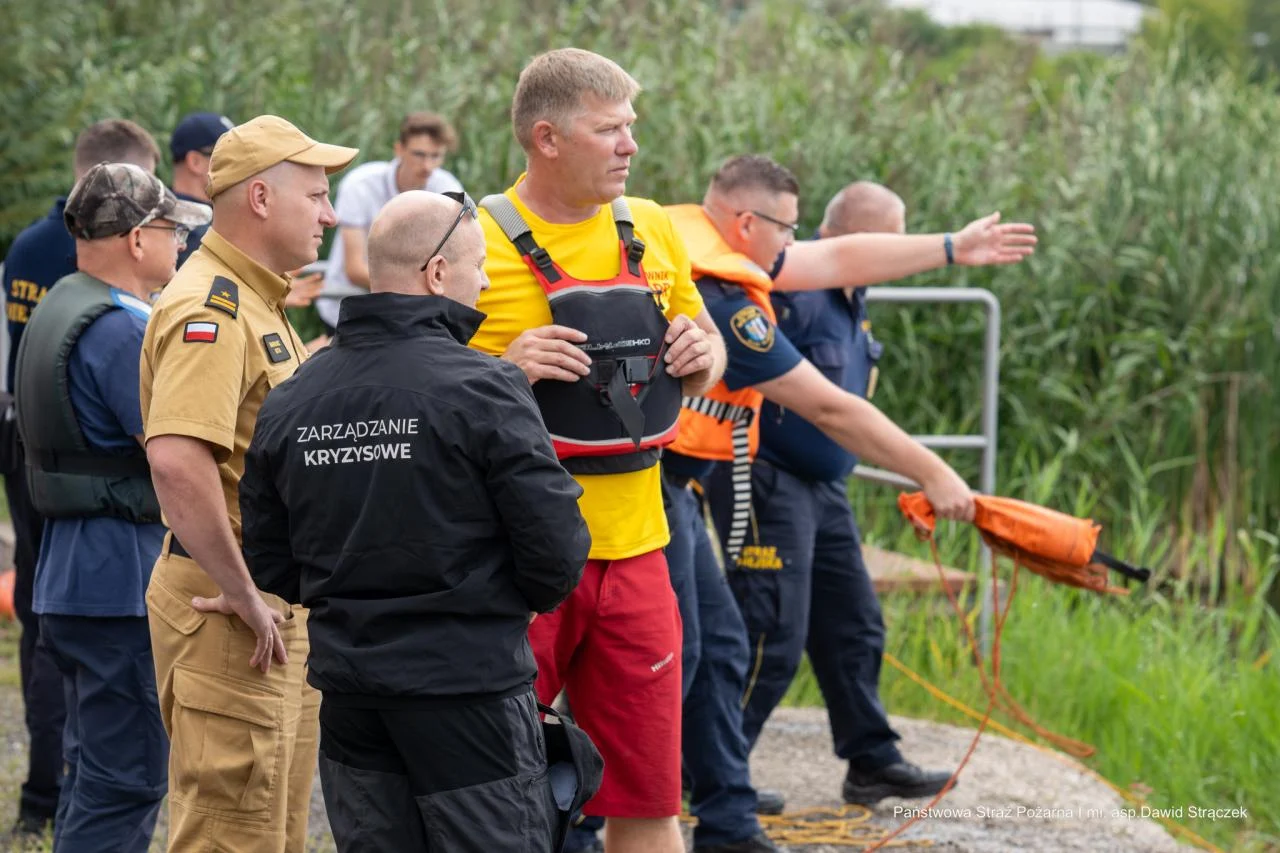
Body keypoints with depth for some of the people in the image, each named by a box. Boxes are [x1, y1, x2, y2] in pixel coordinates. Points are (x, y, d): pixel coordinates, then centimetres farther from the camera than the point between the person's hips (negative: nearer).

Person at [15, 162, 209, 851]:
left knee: (95, 773, 17)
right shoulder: (122, 328, -17)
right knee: (123, 781, -8)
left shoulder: (57, 310, 16)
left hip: (69, 581, 11)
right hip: (123, 583, -10)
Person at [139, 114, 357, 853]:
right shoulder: (211, 307, -17)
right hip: (232, 611, -11)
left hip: (280, 607, 11)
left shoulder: (262, 302, 17)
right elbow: (177, 460, -31)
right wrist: (243, 596, -26)